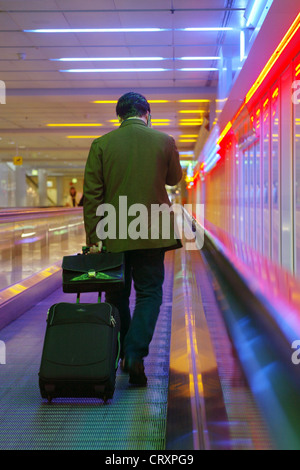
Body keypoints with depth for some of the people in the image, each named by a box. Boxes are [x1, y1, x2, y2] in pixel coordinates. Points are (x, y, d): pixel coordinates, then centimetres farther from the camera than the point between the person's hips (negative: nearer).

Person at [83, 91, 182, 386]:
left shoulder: (101, 145, -3)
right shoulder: (164, 141, -2)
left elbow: (92, 194, -4)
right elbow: (174, 179, 14)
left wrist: (93, 237, 0)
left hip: (113, 236, 1)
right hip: (151, 233, 0)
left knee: (117, 296, 14)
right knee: (149, 293, 7)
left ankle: (121, 355, 24)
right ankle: (135, 353, -10)